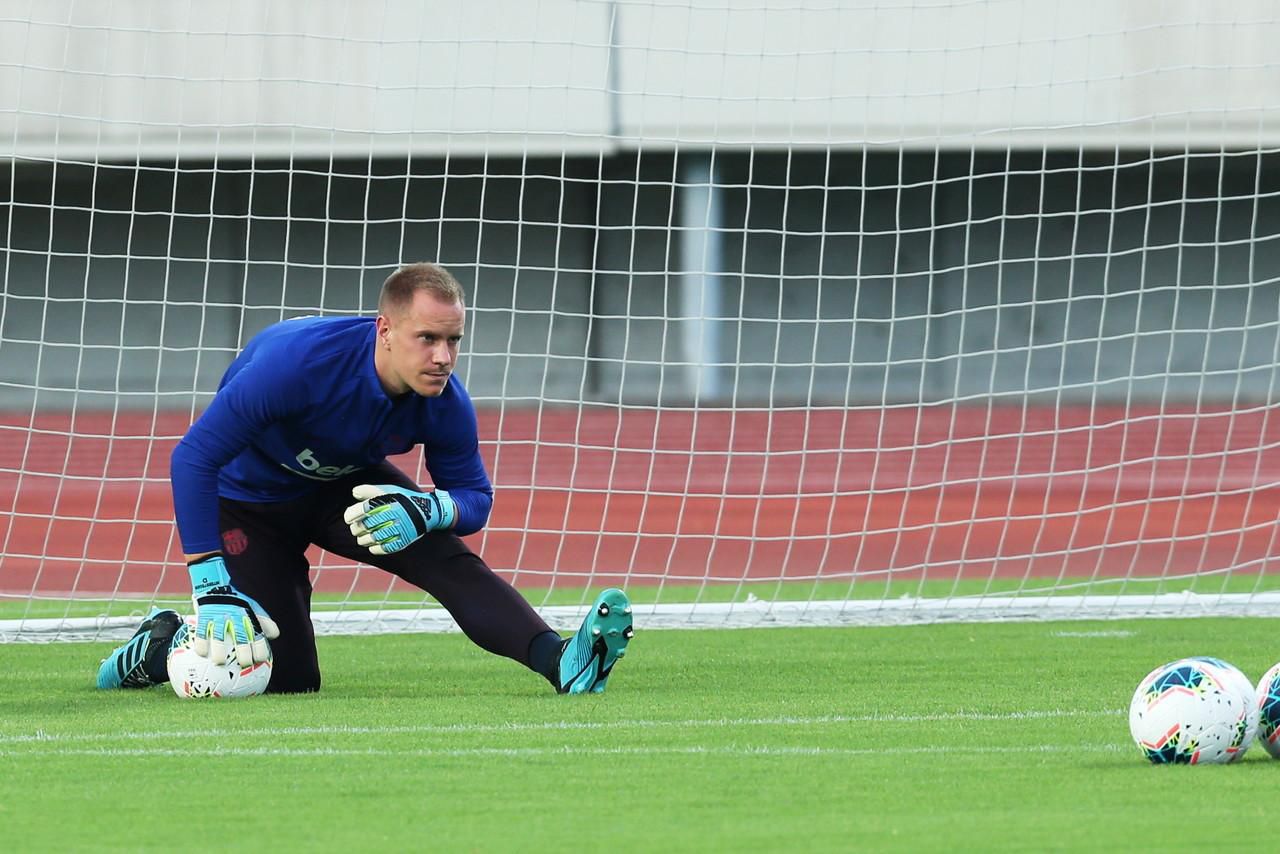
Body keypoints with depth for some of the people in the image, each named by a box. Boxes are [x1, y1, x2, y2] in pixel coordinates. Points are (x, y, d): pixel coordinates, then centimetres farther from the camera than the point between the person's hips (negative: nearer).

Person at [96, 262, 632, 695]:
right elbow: (193, 458, -35)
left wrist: (429, 509, -36)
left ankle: (560, 661, -32)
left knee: (447, 557, -22)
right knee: (290, 678, -9)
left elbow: (475, 496, -9)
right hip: (251, 497, -4)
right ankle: (162, 645, 16)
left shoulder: (444, 403, -23)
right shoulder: (301, 360, -39)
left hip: (346, 486, 4)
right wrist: (211, 587, -37)